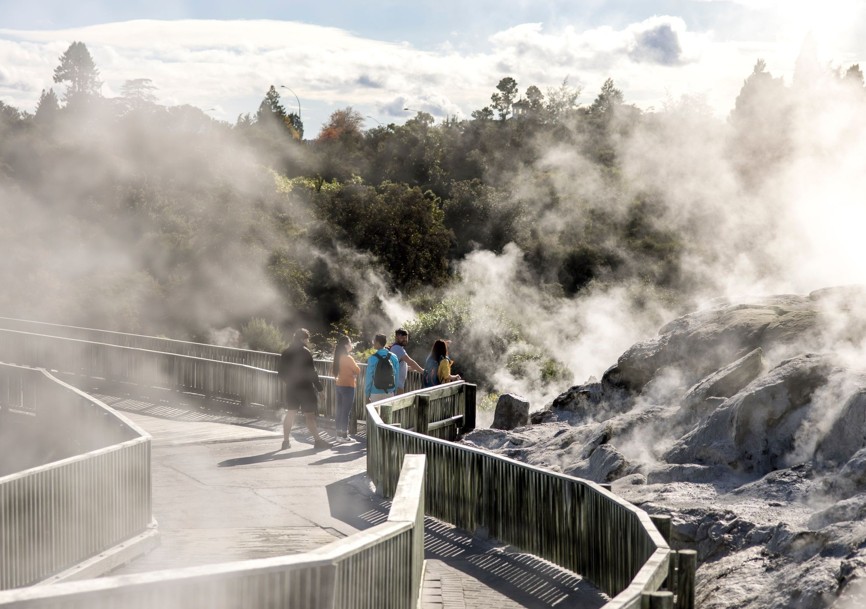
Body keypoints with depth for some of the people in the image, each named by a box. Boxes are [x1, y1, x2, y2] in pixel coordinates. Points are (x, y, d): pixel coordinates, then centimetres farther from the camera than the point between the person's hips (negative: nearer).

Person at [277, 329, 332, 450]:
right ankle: (317, 440, -2)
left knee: (290, 412, 12)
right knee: (309, 414, -4)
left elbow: (280, 372, 12)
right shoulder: (305, 352, -13)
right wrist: (319, 386, -9)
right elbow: (311, 372, -16)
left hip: (291, 388, 6)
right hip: (305, 387, -6)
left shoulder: (285, 353, 7)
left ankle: (286, 440, 12)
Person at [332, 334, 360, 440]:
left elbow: (333, 371, 15)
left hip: (339, 385, 8)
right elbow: (358, 370, -10)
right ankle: (344, 435, -1)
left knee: (340, 411, 13)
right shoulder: (348, 358, -18)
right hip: (348, 386, -8)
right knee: (346, 412, -3)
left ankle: (339, 433, 18)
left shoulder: (338, 357, 5)